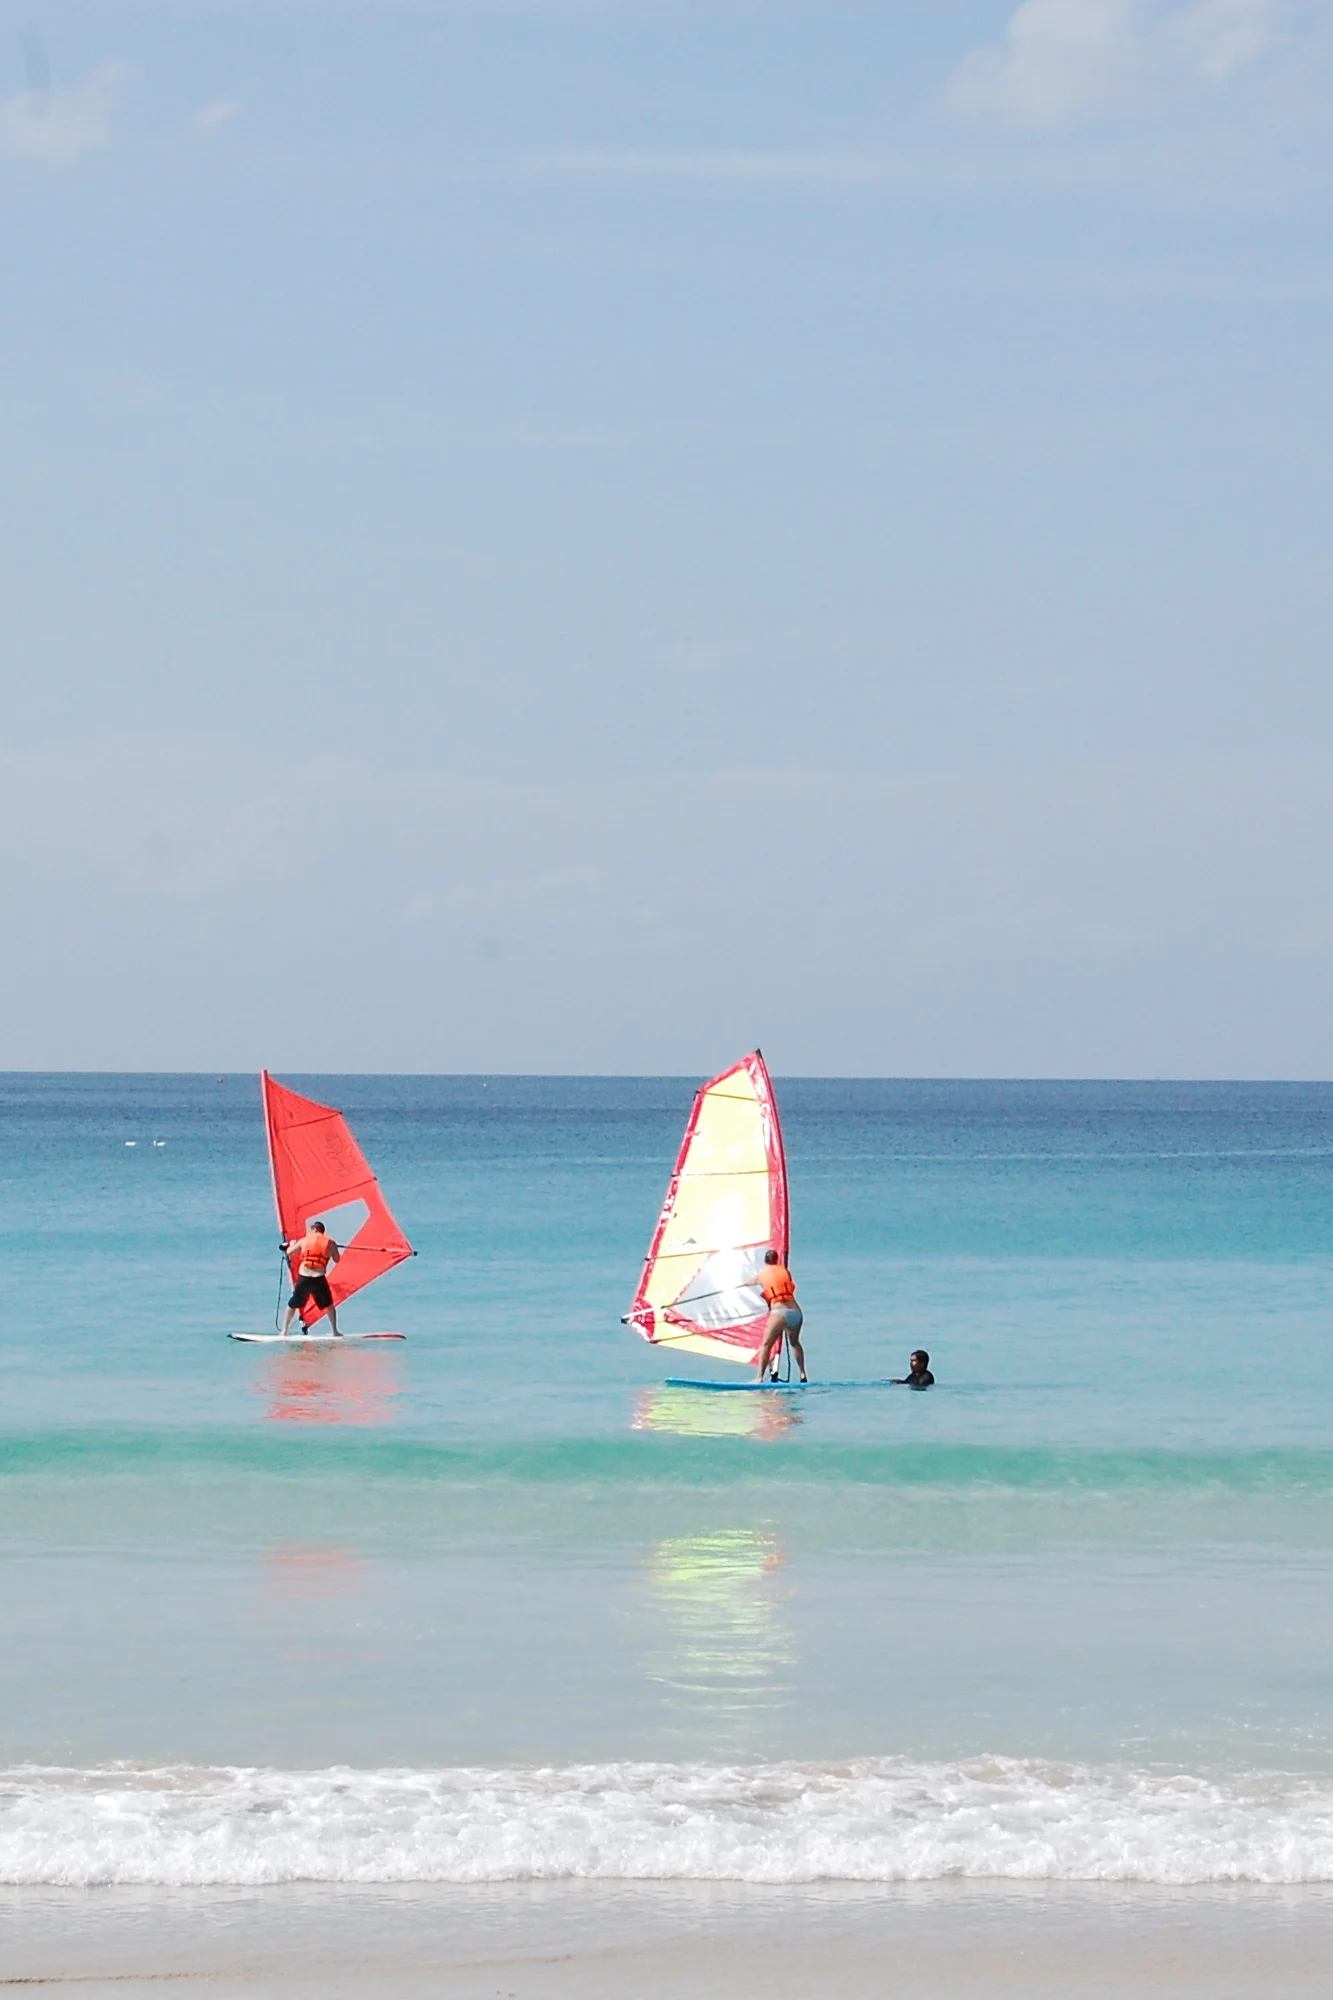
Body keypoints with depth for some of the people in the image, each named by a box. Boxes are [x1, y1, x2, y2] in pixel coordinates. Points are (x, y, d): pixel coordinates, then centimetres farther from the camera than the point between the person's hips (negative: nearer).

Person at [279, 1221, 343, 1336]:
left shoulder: (304, 1240, 7)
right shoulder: (330, 1243, 4)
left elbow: (288, 1253, 19)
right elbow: (337, 1260, 16)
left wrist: (292, 1244, 41)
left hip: (303, 1279, 0)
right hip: (319, 1279, 0)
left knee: (292, 1305, 17)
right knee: (329, 1305, 20)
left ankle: (284, 1331, 16)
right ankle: (335, 1332, 17)